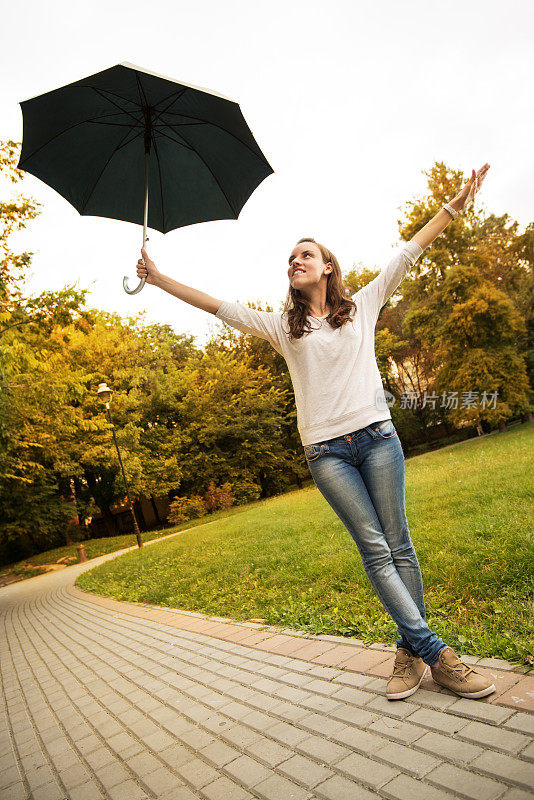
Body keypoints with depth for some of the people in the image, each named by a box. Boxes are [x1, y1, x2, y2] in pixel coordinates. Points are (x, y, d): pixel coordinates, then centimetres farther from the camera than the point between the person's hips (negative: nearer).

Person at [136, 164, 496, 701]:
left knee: (398, 544, 2)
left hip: (376, 435, 1)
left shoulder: (363, 304, 13)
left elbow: (408, 253, 15)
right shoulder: (282, 327, 12)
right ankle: (434, 651, 4)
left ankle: (411, 651, 15)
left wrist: (455, 205, 16)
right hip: (325, 451, 0)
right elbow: (220, 306, 10)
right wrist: (159, 279, 9)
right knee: (374, 549, -4)